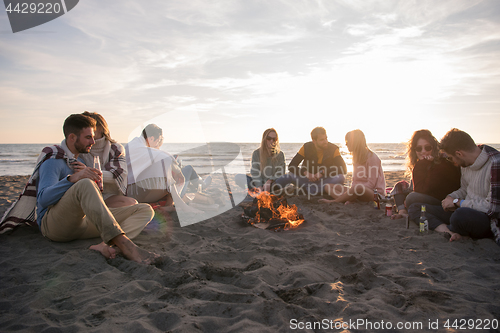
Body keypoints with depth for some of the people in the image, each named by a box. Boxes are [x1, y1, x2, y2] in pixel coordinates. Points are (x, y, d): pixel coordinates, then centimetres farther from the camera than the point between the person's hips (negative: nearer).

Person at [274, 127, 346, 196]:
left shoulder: (333, 149, -7)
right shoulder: (306, 148, -6)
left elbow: (343, 169, -16)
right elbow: (291, 166, -11)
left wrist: (322, 173, -27)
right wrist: (305, 173, -30)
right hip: (308, 179, 0)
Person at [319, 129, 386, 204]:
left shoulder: (372, 157, -11)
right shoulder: (356, 157, 14)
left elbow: (371, 184, -15)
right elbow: (354, 180, 13)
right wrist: (351, 191, -7)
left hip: (374, 193, -8)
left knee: (359, 187, -44)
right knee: (328, 187, -5)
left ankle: (334, 201, -24)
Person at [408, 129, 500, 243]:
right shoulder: (466, 163, 5)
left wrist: (457, 202, -13)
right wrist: (451, 197, -2)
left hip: (489, 220, -8)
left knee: (461, 215, -44)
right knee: (415, 208, -4)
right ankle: (449, 233, -25)